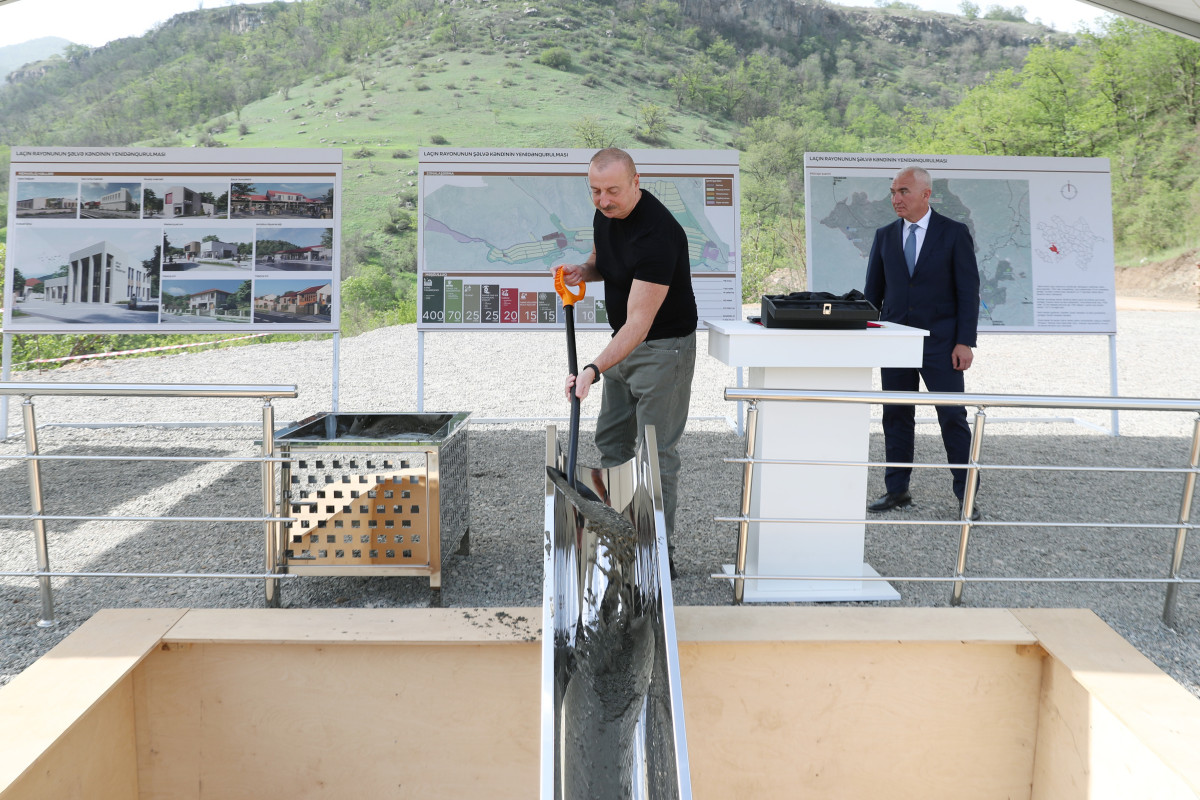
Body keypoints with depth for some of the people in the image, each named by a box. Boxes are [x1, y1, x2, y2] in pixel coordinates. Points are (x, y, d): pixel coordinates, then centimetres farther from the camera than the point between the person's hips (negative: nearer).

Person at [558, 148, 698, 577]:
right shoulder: (605, 213, -3)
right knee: (611, 440, 15)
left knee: (657, 451, -5)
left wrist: (594, 370, -45)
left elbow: (639, 322, -34)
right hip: (624, 344, 9)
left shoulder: (657, 232, -30)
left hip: (663, 346, -9)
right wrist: (583, 270, -7)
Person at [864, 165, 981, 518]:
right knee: (896, 416, 7)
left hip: (940, 343, -3)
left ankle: (966, 495, 7)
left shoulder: (954, 234, -1)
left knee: (953, 417, -2)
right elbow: (873, 291, 12)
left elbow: (968, 291, -4)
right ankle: (896, 490, 17)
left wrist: (965, 342, -11)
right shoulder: (884, 236, 9)